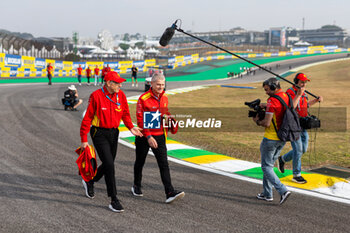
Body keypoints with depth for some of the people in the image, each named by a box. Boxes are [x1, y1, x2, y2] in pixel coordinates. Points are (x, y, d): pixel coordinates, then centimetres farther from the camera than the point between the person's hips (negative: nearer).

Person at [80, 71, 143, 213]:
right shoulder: (96, 96, -15)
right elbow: (87, 118, -11)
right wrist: (84, 139, -12)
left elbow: (125, 114, 11)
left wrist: (131, 127, -7)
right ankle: (114, 200, -5)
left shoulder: (121, 95, 1)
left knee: (108, 164, 16)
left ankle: (89, 182, 44)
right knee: (109, 165, -12)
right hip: (99, 133, -6)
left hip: (114, 133, 6)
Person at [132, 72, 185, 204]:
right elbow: (140, 120, -16)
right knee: (140, 162, 14)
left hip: (159, 136, 4)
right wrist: (148, 136, -23)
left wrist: (165, 115, -3)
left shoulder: (164, 98, 5)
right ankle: (136, 187, 35)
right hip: (144, 136, -4)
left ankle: (170, 193, -11)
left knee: (164, 164, -6)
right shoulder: (143, 98, -13)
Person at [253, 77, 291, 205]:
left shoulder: (273, 100, -19)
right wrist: (265, 106, 13)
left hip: (271, 138, -9)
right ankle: (267, 194, 23)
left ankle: (283, 191, -11)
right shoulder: (286, 97, 8)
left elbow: (267, 123, -22)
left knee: (266, 166, 0)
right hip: (282, 138, 9)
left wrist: (257, 121, -3)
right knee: (269, 164, 19)